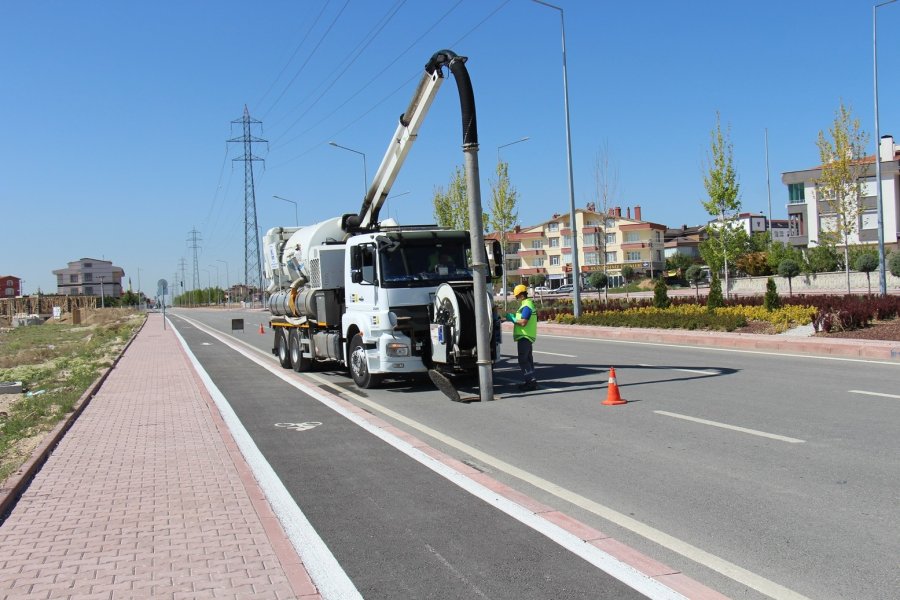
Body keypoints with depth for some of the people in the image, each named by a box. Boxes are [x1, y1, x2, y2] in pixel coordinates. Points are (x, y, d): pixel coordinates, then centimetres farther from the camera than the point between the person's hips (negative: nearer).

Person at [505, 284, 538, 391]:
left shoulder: (526, 306, -18)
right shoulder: (529, 304, 16)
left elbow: (523, 322, -25)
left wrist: (512, 318, -12)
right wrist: (513, 318, 13)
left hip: (524, 337, -11)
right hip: (527, 336, 11)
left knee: (523, 360, -9)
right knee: (527, 359, 14)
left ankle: (531, 381, -11)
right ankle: (531, 382, 19)